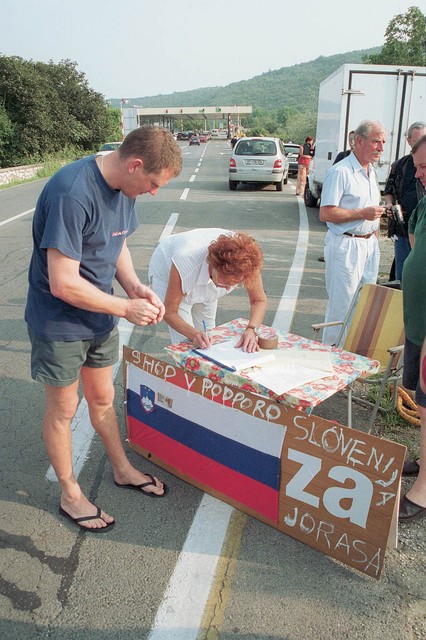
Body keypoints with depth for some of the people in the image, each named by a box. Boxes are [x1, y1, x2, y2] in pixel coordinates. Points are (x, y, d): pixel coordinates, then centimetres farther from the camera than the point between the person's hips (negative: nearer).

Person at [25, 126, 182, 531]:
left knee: (102, 398, 22)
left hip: (101, 319, 7)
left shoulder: (123, 187, -3)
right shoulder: (71, 193, -30)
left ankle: (122, 469, 43)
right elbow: (63, 285, -30)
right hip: (59, 326, -7)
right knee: (62, 410, 12)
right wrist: (126, 308, -20)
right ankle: (70, 495, 32)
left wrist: (135, 287, -7)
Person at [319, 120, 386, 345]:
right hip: (346, 245, -8)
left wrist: (374, 236, 18)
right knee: (342, 304, -4)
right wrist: (363, 213, -20)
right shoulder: (340, 172, -13)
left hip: (369, 244, 9)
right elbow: (325, 214, -19)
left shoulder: (371, 172, 15)